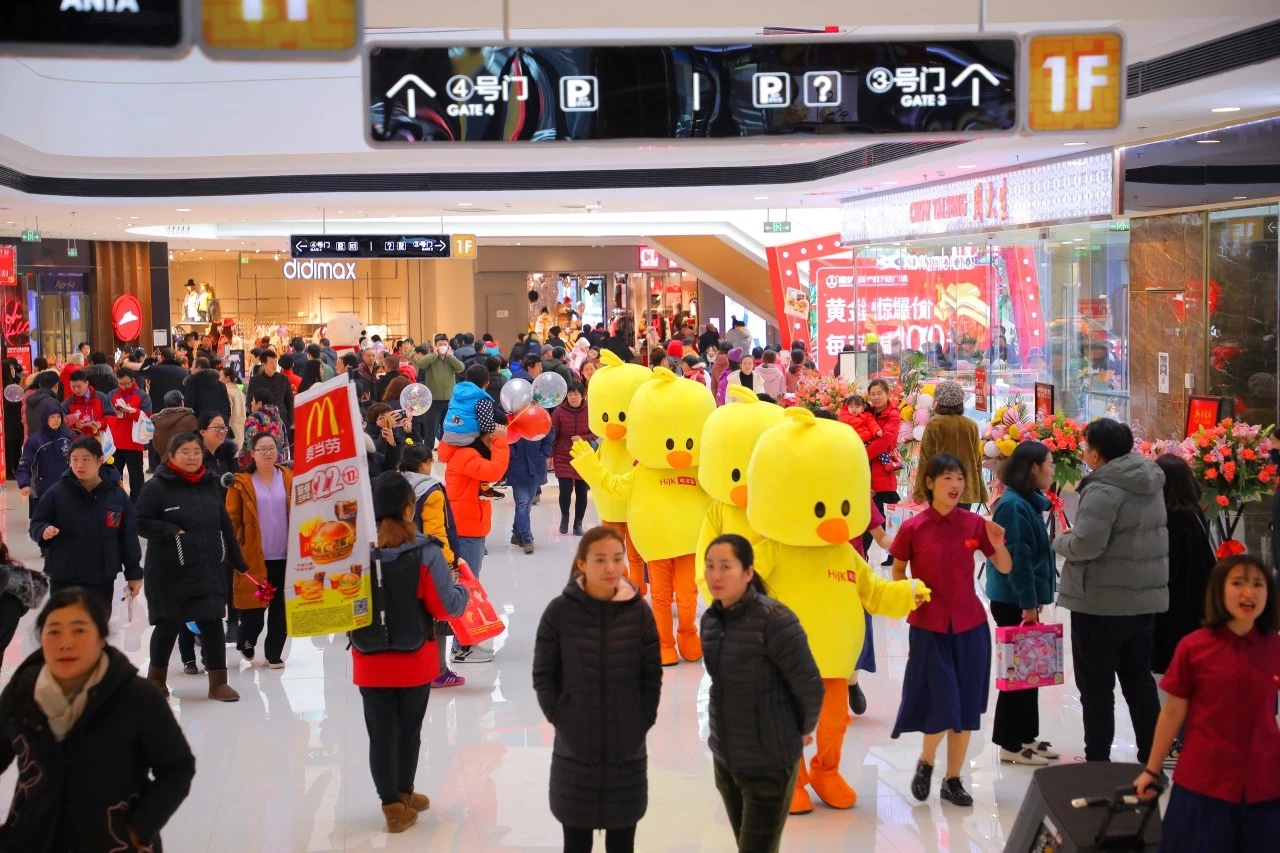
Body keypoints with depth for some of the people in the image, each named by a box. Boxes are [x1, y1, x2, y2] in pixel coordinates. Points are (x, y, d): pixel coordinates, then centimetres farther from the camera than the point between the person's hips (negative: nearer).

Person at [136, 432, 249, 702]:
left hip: (209, 569, 4)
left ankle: (218, 682, 7)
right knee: (169, 625, 8)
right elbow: (142, 523, -9)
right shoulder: (156, 486, -7)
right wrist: (173, 532, -20)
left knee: (213, 623, 0)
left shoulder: (211, 485, 9)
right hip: (170, 572, -4)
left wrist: (238, 561, 15)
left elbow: (225, 526, 14)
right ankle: (156, 677, 30)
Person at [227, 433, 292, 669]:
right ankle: (247, 641, 31)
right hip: (254, 557, -2)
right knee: (254, 608, 2)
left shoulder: (290, 479, 5)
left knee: (281, 608, 6)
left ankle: (274, 654, 19)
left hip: (285, 556, 2)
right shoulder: (242, 483, -2)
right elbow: (231, 519, -1)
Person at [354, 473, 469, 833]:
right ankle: (403, 794, 34)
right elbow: (447, 606, -15)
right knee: (409, 730, 18)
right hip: (414, 662, -1)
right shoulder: (423, 552, -17)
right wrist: (464, 590, 6)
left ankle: (393, 803, 13)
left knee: (381, 733, 10)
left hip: (369, 662, 1)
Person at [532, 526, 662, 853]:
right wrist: (560, 719, -8)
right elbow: (543, 675, -2)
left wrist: (641, 723, -5)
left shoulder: (639, 612, -3)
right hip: (574, 748, -1)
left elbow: (652, 676, 2)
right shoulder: (560, 611, -7)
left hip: (627, 749, 1)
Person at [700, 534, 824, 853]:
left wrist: (803, 731, 0)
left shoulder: (774, 620, -20)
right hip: (724, 758, 6)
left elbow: (810, 686, -15)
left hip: (769, 763, -6)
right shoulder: (710, 619, 2)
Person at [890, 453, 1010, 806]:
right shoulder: (913, 528, -9)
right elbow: (898, 571, 6)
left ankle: (953, 779, 21)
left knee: (967, 708, 6)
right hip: (928, 626, -3)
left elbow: (1005, 568, 5)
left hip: (971, 625, 3)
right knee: (942, 707, -7)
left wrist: (998, 546, -14)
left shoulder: (974, 522, -2)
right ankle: (925, 763, 22)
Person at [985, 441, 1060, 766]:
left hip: (1023, 598, 10)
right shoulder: (1013, 506, -18)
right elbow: (1017, 558, -21)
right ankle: (1010, 744, 6)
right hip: (1013, 602, -10)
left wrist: (1034, 598, 17)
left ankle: (1027, 736, 23)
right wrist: (1027, 602, -20)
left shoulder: (1029, 502, 12)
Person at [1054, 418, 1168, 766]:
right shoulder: (1150, 484, 9)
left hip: (1101, 604, -8)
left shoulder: (1103, 491, -19)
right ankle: (1151, 760, 21)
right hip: (1144, 599, 8)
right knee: (1140, 681, 16)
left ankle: (1097, 762, 7)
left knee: (1097, 686, 2)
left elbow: (1086, 544, -27)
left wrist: (1061, 541, -7)